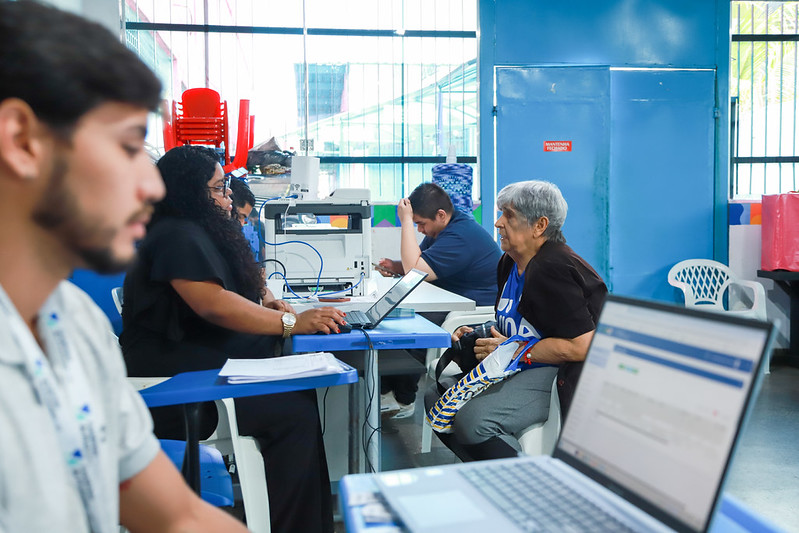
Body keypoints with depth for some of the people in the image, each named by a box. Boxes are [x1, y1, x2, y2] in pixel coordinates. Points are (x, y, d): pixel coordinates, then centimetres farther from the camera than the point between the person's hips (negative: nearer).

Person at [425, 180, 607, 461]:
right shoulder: (510, 263, 12)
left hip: (559, 376, -11)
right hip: (517, 370, 11)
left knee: (472, 419, -29)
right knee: (436, 398, 2)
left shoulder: (553, 270, -19)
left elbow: (581, 346, -25)